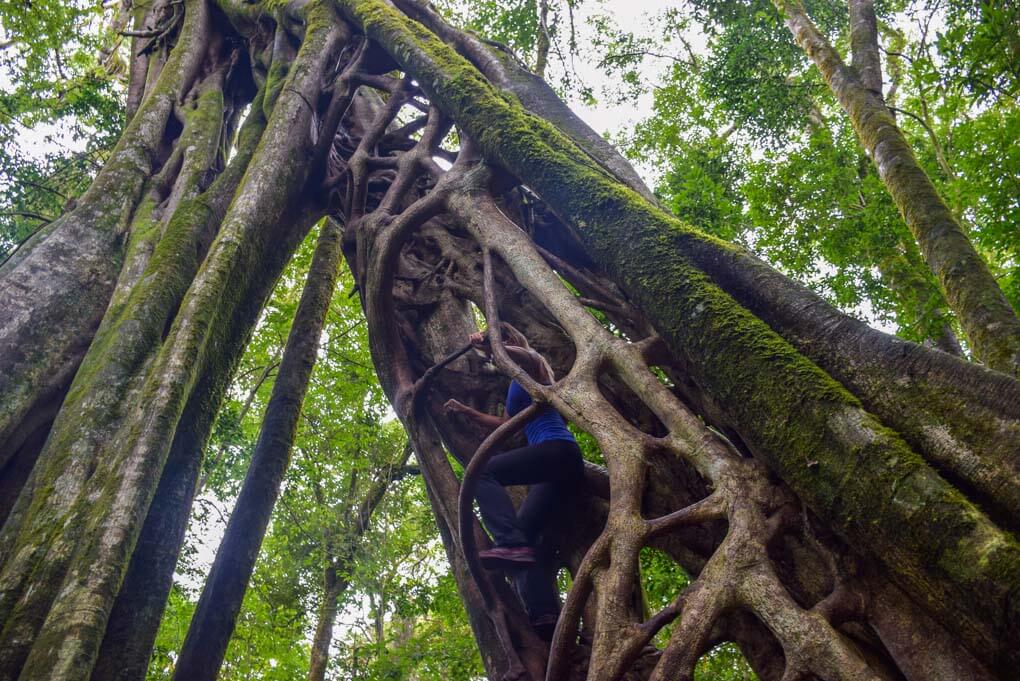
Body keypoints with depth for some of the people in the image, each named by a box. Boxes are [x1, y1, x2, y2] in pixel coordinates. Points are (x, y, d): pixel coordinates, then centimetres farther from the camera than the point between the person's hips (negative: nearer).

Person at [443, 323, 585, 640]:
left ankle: (512, 544, -35)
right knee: (526, 534, 1)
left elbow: (526, 356, -22)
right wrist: (467, 411, 40)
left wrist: (489, 347, -27)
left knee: (481, 471, -21)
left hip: (557, 450, -9)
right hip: (561, 467, 10)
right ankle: (546, 618, -10)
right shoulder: (516, 385, 31)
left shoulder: (530, 365, 5)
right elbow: (504, 424, 41)